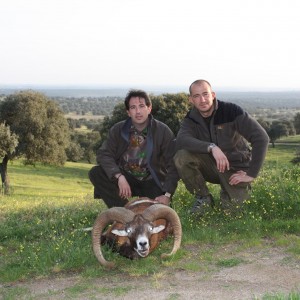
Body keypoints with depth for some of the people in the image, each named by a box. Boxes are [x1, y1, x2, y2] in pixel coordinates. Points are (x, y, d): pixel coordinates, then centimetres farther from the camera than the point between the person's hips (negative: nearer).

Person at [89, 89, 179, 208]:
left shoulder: (163, 131, -8)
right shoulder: (118, 130, -2)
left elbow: (173, 166, -10)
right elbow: (104, 154, -11)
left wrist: (167, 195, -20)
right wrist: (119, 177, -29)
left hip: (151, 182, -2)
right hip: (125, 177, 3)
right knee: (95, 173, -23)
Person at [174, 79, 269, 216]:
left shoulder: (231, 111, -17)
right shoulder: (191, 119, -6)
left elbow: (261, 138, -22)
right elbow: (181, 140, -27)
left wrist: (251, 174, -23)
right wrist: (212, 147, -42)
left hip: (235, 168, -2)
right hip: (211, 166, 3)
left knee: (232, 209, -21)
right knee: (181, 157, -23)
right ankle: (203, 199, -3)